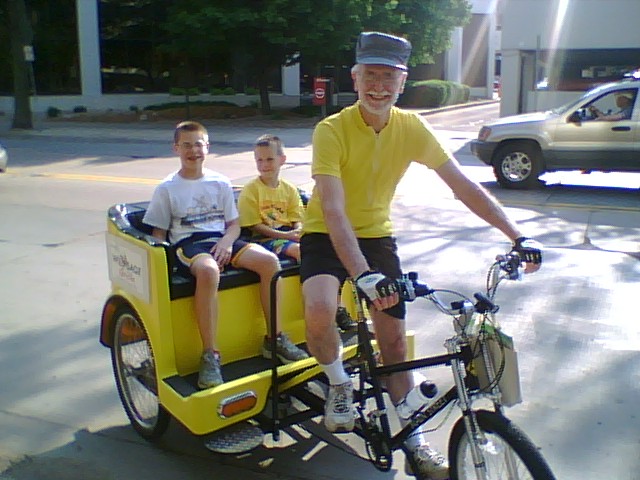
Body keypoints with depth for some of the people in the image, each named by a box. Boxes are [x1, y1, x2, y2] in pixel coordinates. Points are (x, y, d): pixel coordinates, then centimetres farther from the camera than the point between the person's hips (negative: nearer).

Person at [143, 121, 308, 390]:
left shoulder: (221, 183, 14)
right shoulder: (166, 189, 6)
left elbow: (234, 224, 14)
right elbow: (158, 233, 7)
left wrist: (227, 242, -8)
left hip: (221, 240, 4)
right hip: (187, 244, -4)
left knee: (269, 260, -23)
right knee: (208, 270, -41)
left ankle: (275, 338, -12)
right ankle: (210, 355, -35)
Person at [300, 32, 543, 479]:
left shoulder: (412, 127, -10)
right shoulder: (331, 130, -23)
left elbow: (464, 185, -11)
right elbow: (333, 212, -33)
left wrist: (519, 237, -18)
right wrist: (363, 276, -46)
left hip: (377, 235, 4)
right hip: (325, 236, -3)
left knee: (394, 339, 4)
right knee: (320, 312, -32)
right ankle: (339, 383, 2)